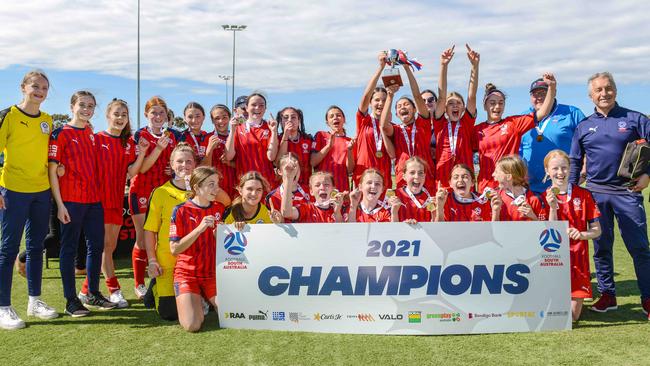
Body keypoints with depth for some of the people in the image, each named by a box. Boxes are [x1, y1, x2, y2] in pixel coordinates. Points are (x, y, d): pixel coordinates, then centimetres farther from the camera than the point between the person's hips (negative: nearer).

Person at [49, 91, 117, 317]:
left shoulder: (93, 135, 14)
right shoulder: (61, 134, -4)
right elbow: (52, 170, -8)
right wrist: (60, 204, -13)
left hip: (94, 200, 6)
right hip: (71, 201, -6)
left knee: (96, 246, 10)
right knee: (69, 248, 1)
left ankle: (93, 294, 23)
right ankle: (71, 300, 9)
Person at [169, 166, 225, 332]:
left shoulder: (220, 209, 4)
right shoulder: (181, 211, -7)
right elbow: (174, 249, -12)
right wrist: (200, 229, -22)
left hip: (213, 273, 3)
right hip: (187, 273, -3)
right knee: (192, 325, -20)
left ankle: (209, 299, 18)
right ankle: (196, 301, 14)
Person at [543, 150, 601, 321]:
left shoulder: (583, 195, 1)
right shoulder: (544, 198, -1)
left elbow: (597, 230, 4)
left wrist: (581, 234, -17)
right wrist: (553, 207, -19)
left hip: (577, 257, 1)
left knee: (573, 316, 1)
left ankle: (575, 299, 32)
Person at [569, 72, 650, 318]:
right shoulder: (583, 127, 9)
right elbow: (574, 162, 13)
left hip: (627, 191, -2)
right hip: (596, 193, 3)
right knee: (601, 247, 9)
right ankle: (607, 295, 21)